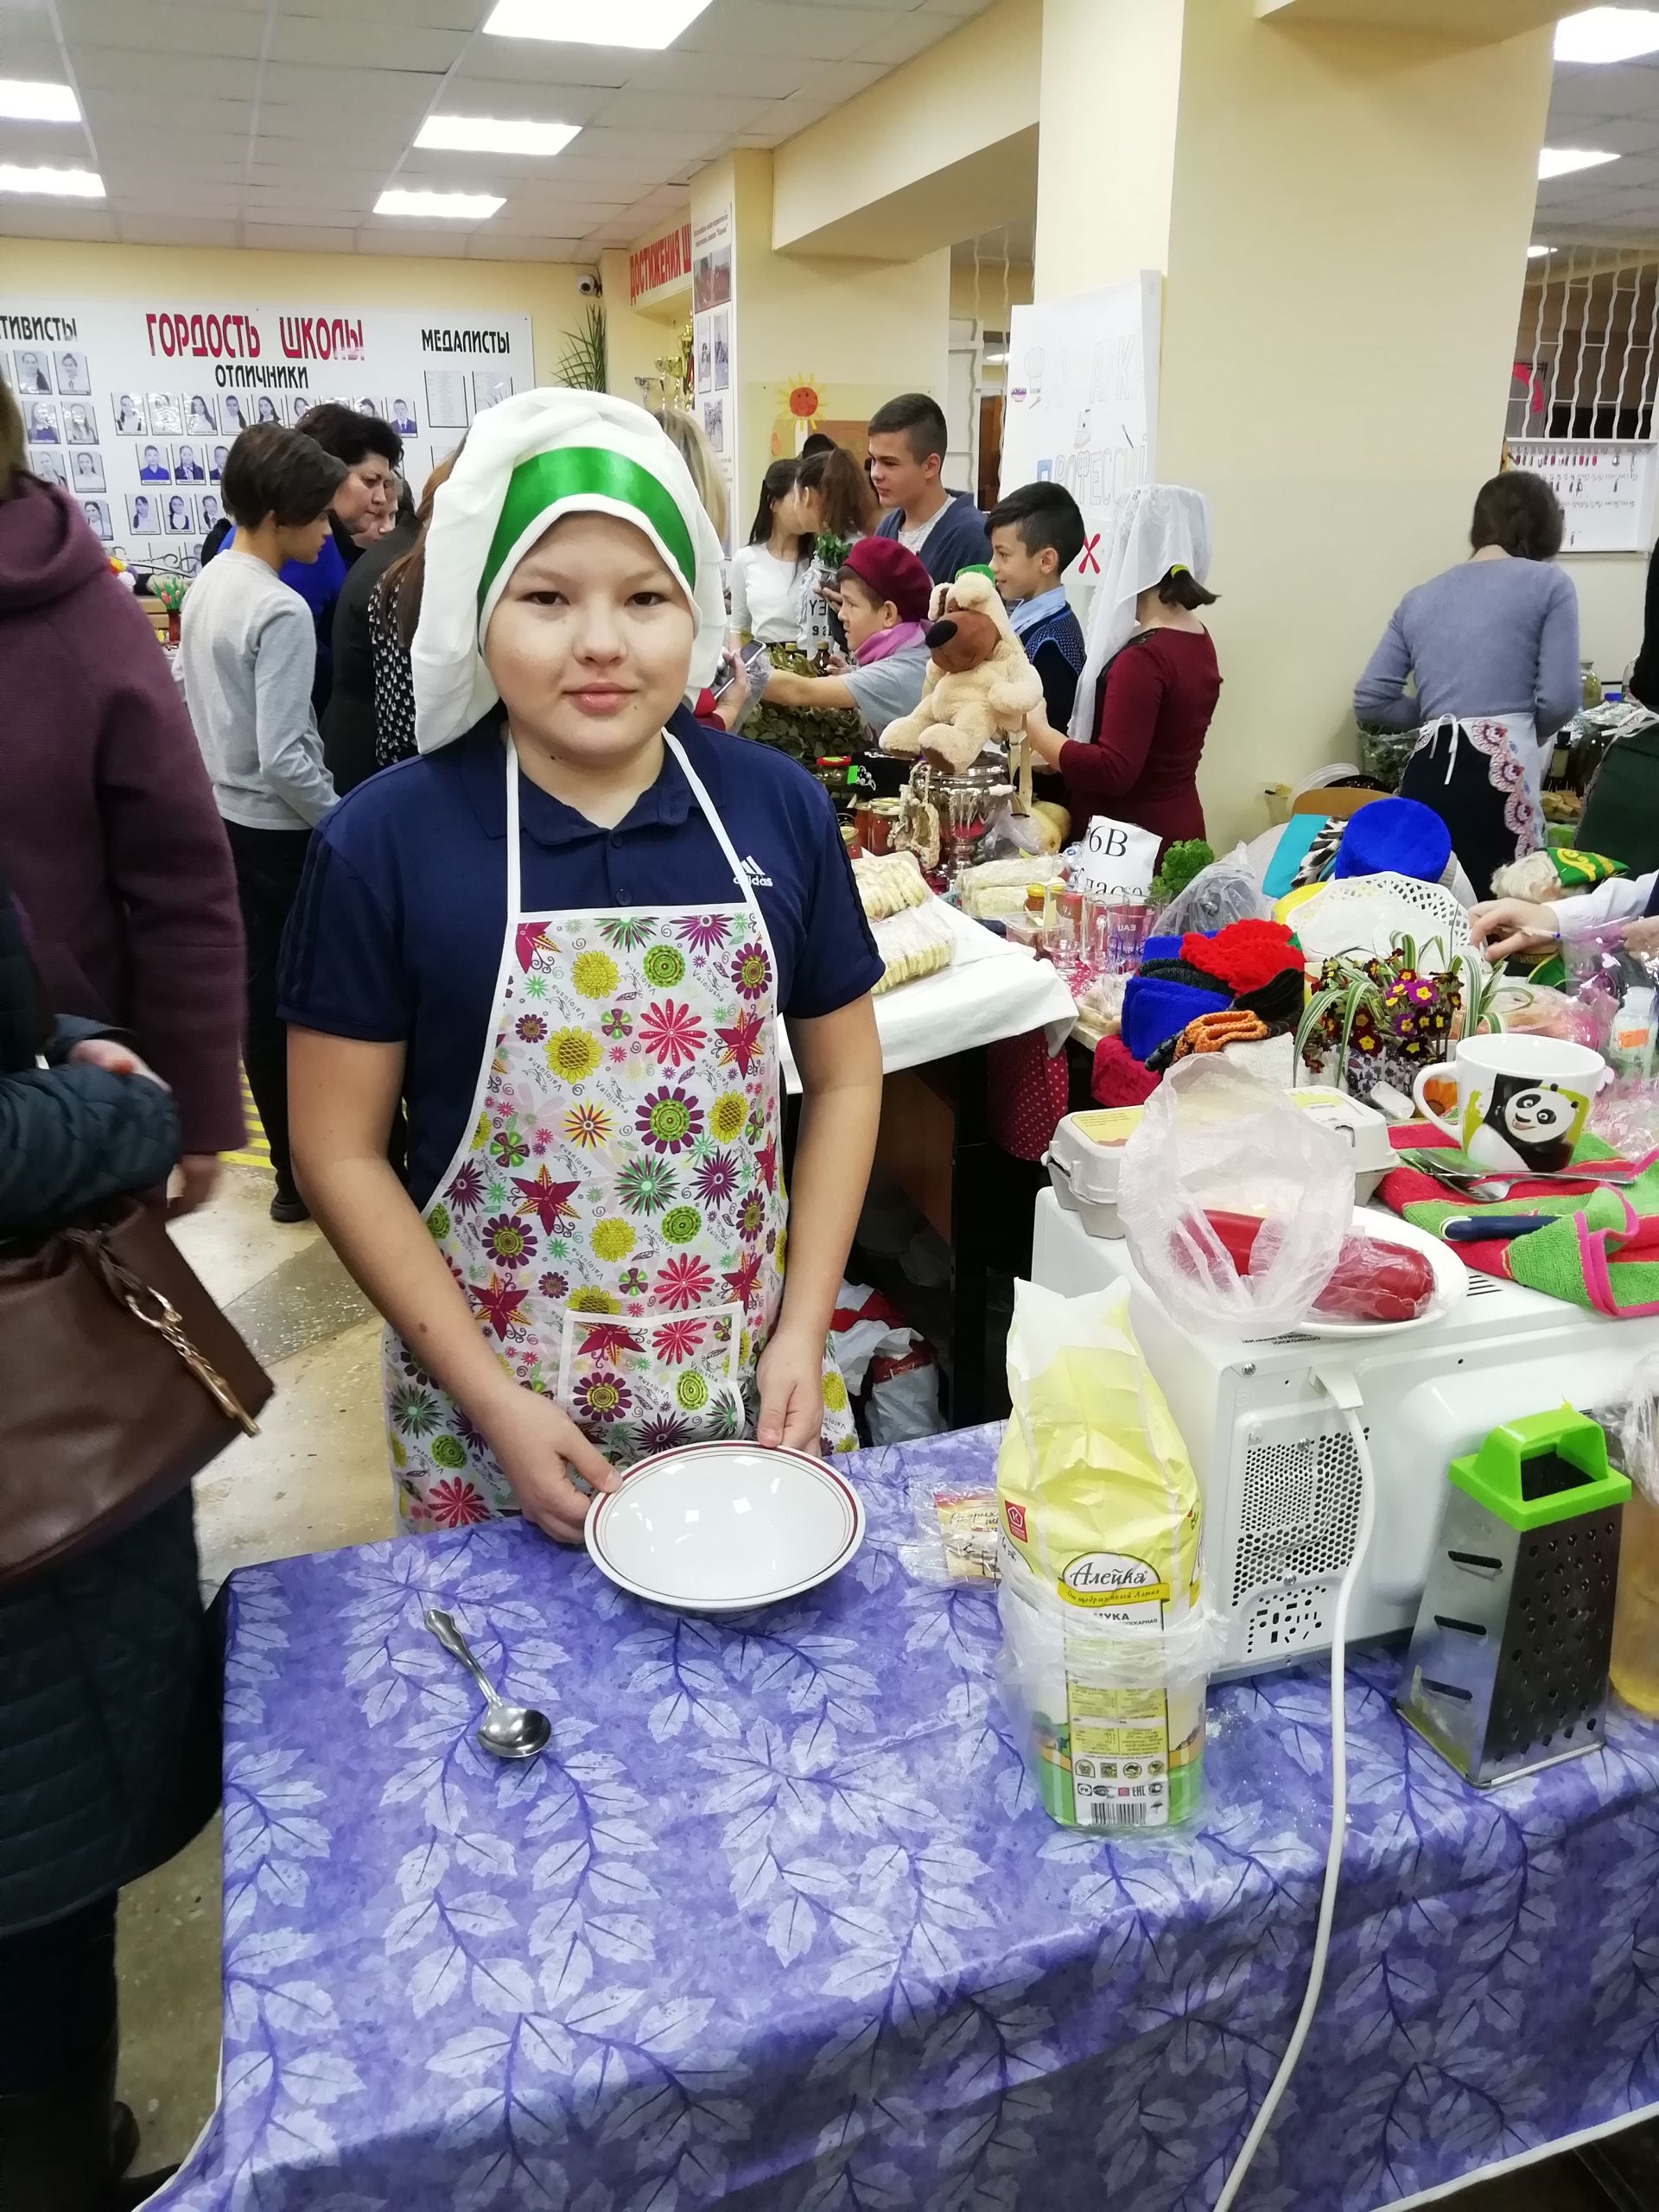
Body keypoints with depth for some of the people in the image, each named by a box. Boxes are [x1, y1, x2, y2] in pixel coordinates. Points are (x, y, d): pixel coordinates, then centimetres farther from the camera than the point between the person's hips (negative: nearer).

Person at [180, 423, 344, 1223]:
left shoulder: (204, 587, 8)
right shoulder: (282, 611, -20)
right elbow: (284, 760, -24)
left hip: (226, 819, 9)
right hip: (280, 831, -9)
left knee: (260, 992, 14)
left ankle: (293, 1158, 26)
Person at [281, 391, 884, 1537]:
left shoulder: (780, 809, -4)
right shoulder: (385, 841, -11)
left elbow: (844, 1076, 4)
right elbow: (341, 1151, -6)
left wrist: (802, 1334, -4)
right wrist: (494, 1400, -11)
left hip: (749, 1386, 2)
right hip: (495, 1414, -1)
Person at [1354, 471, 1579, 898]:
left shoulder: (1420, 597, 19)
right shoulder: (1548, 583, 6)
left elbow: (1370, 701, 12)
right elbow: (1560, 701, -2)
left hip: (1425, 776, 5)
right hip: (1499, 776, -5)